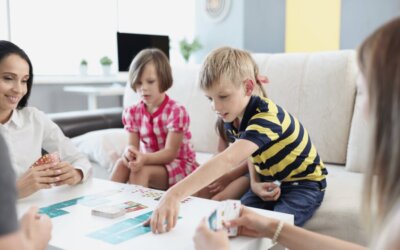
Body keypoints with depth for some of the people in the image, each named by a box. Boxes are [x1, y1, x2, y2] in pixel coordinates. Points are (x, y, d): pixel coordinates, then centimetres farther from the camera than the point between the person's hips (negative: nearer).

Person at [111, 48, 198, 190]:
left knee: (141, 171, -31)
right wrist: (129, 152, -35)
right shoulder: (132, 113, -1)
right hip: (151, 161, 5)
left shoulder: (176, 111, -19)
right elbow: (133, 146, -8)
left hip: (179, 166, -5)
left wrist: (144, 158, -43)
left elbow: (170, 153, -24)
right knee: (122, 163, -24)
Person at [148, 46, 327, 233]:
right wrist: (254, 183, -15)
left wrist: (174, 194, -59)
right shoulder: (231, 119, -9)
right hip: (270, 181, 7)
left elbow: (227, 160, -49)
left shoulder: (266, 117, -35)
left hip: (304, 183, -6)